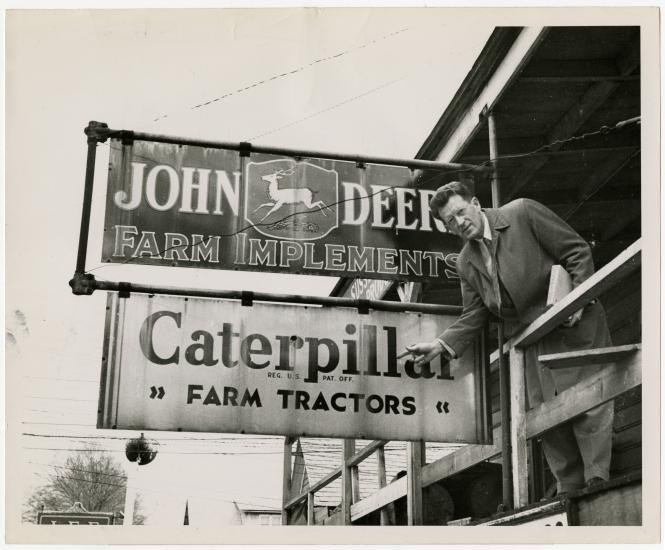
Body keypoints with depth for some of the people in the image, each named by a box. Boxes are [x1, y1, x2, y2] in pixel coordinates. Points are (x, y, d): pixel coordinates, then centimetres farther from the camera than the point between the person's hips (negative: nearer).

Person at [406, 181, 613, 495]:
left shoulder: (522, 213, -6)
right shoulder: (466, 263, 9)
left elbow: (578, 251, -6)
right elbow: (473, 315, 11)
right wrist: (442, 345, -3)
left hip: (573, 324, -5)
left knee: (589, 405, -7)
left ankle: (598, 485, -2)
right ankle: (570, 490, 12)